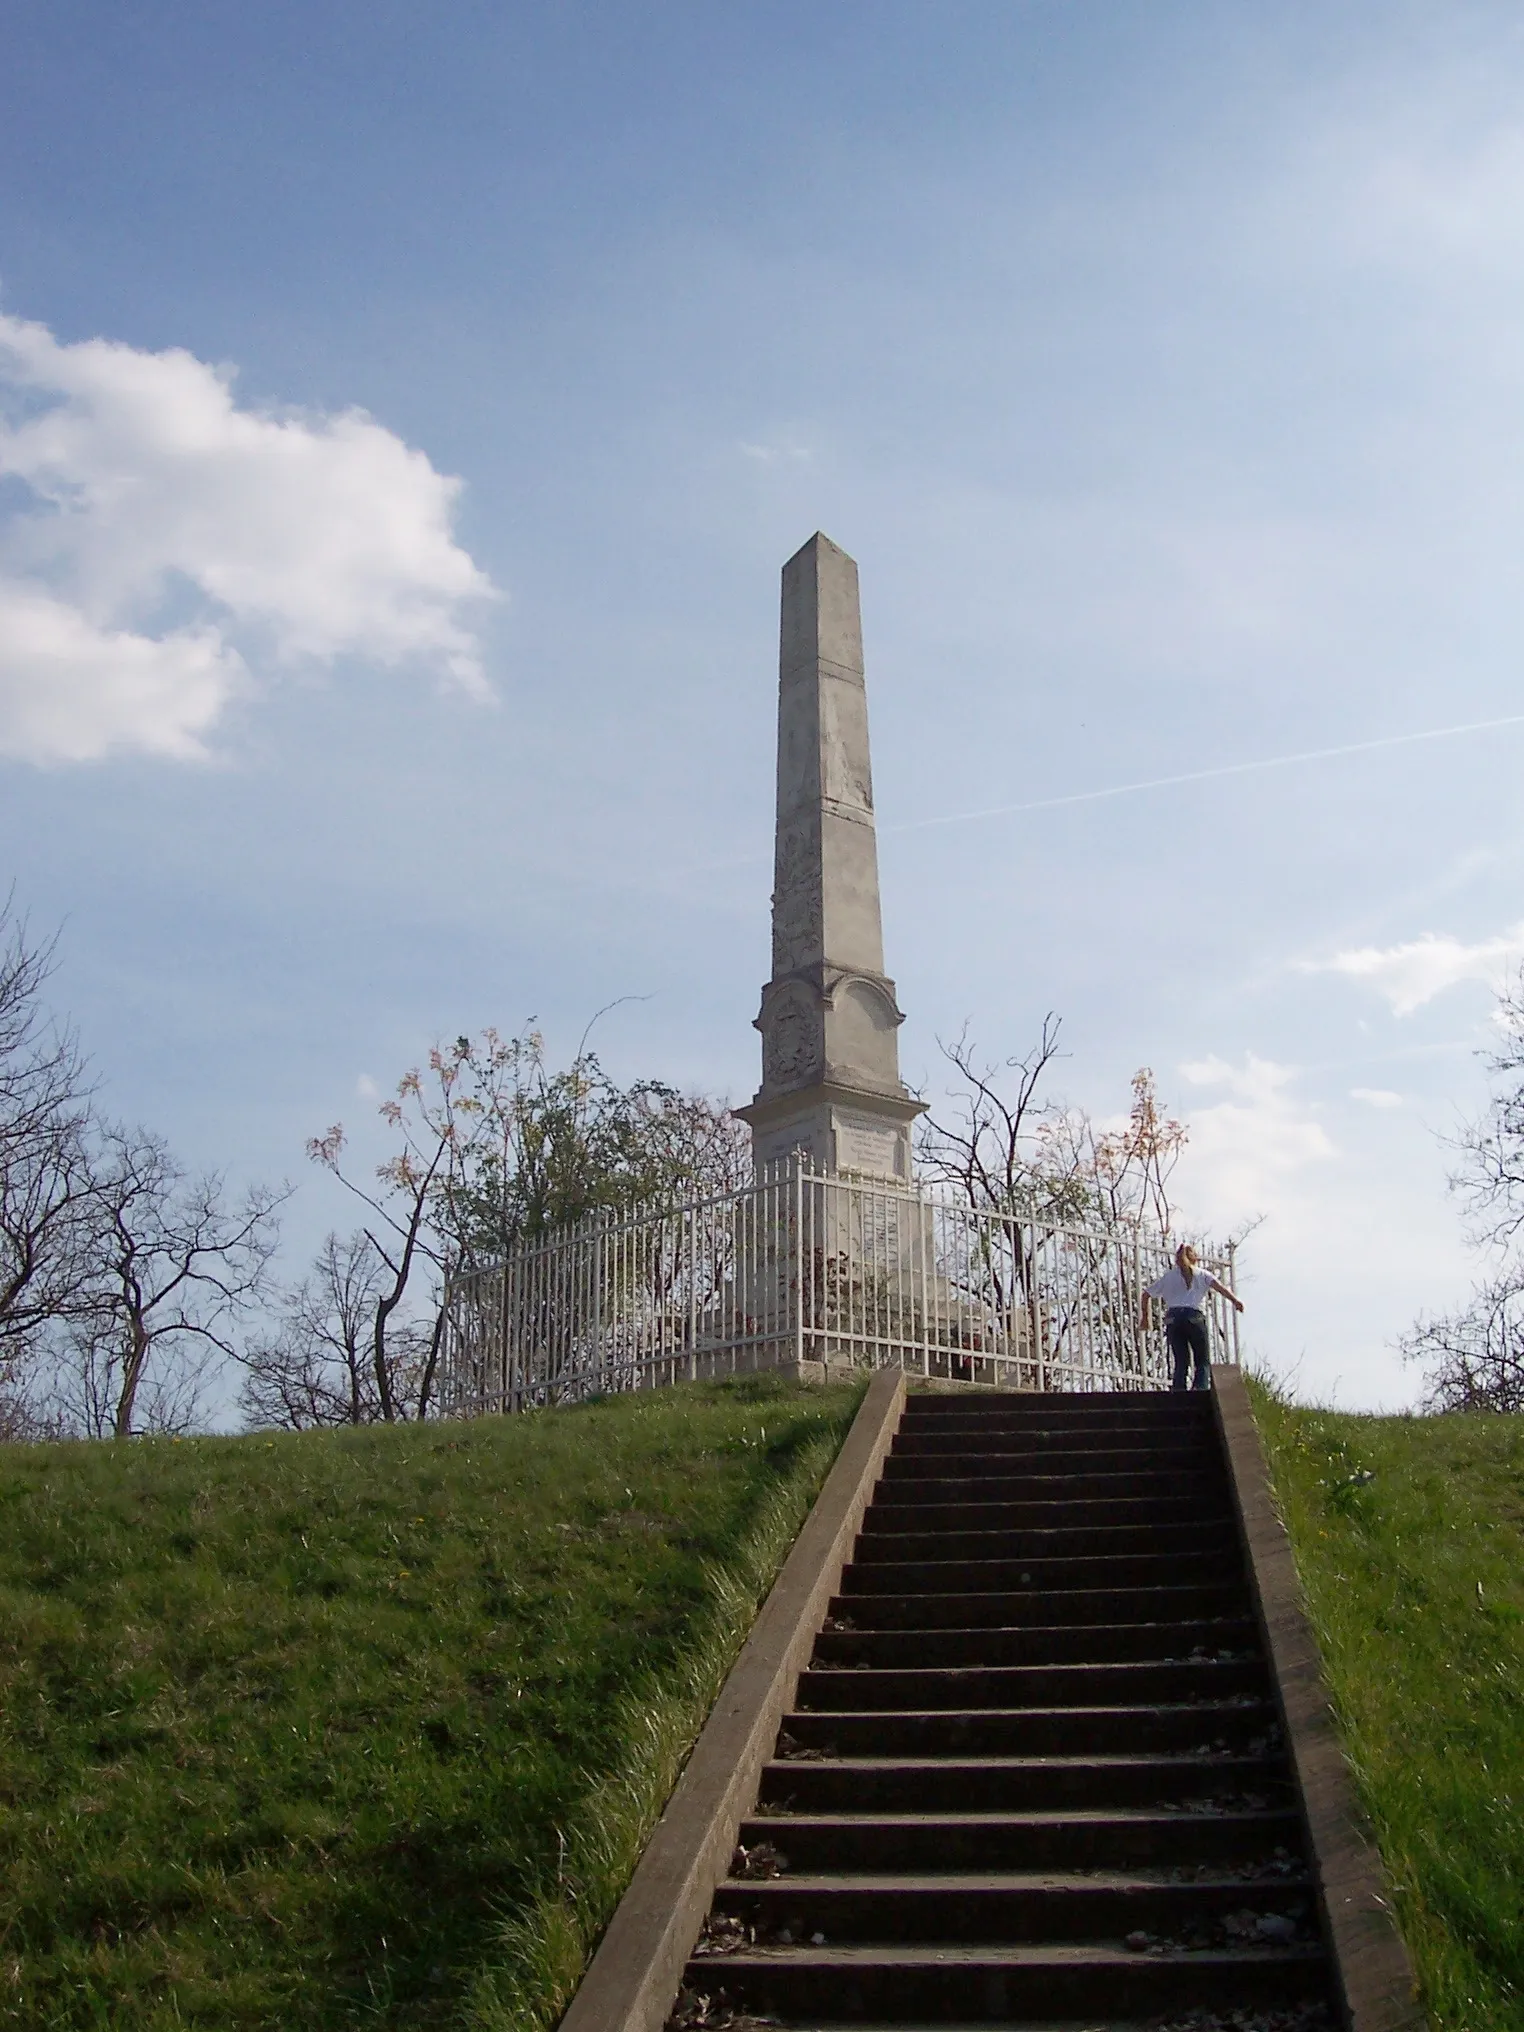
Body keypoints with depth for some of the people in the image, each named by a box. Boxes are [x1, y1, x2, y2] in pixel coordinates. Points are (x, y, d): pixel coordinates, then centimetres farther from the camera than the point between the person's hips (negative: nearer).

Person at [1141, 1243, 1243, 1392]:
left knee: (1181, 1362, 6)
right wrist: (1235, 1300, -12)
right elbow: (1217, 1285, -2)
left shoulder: (1167, 1277, 23)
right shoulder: (1202, 1274, 18)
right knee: (1203, 1361, 2)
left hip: (1173, 1319, 2)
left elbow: (1146, 1295, 23)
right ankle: (1201, 1389, -21)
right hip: (1195, 1317, -2)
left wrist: (1145, 1317, 31)